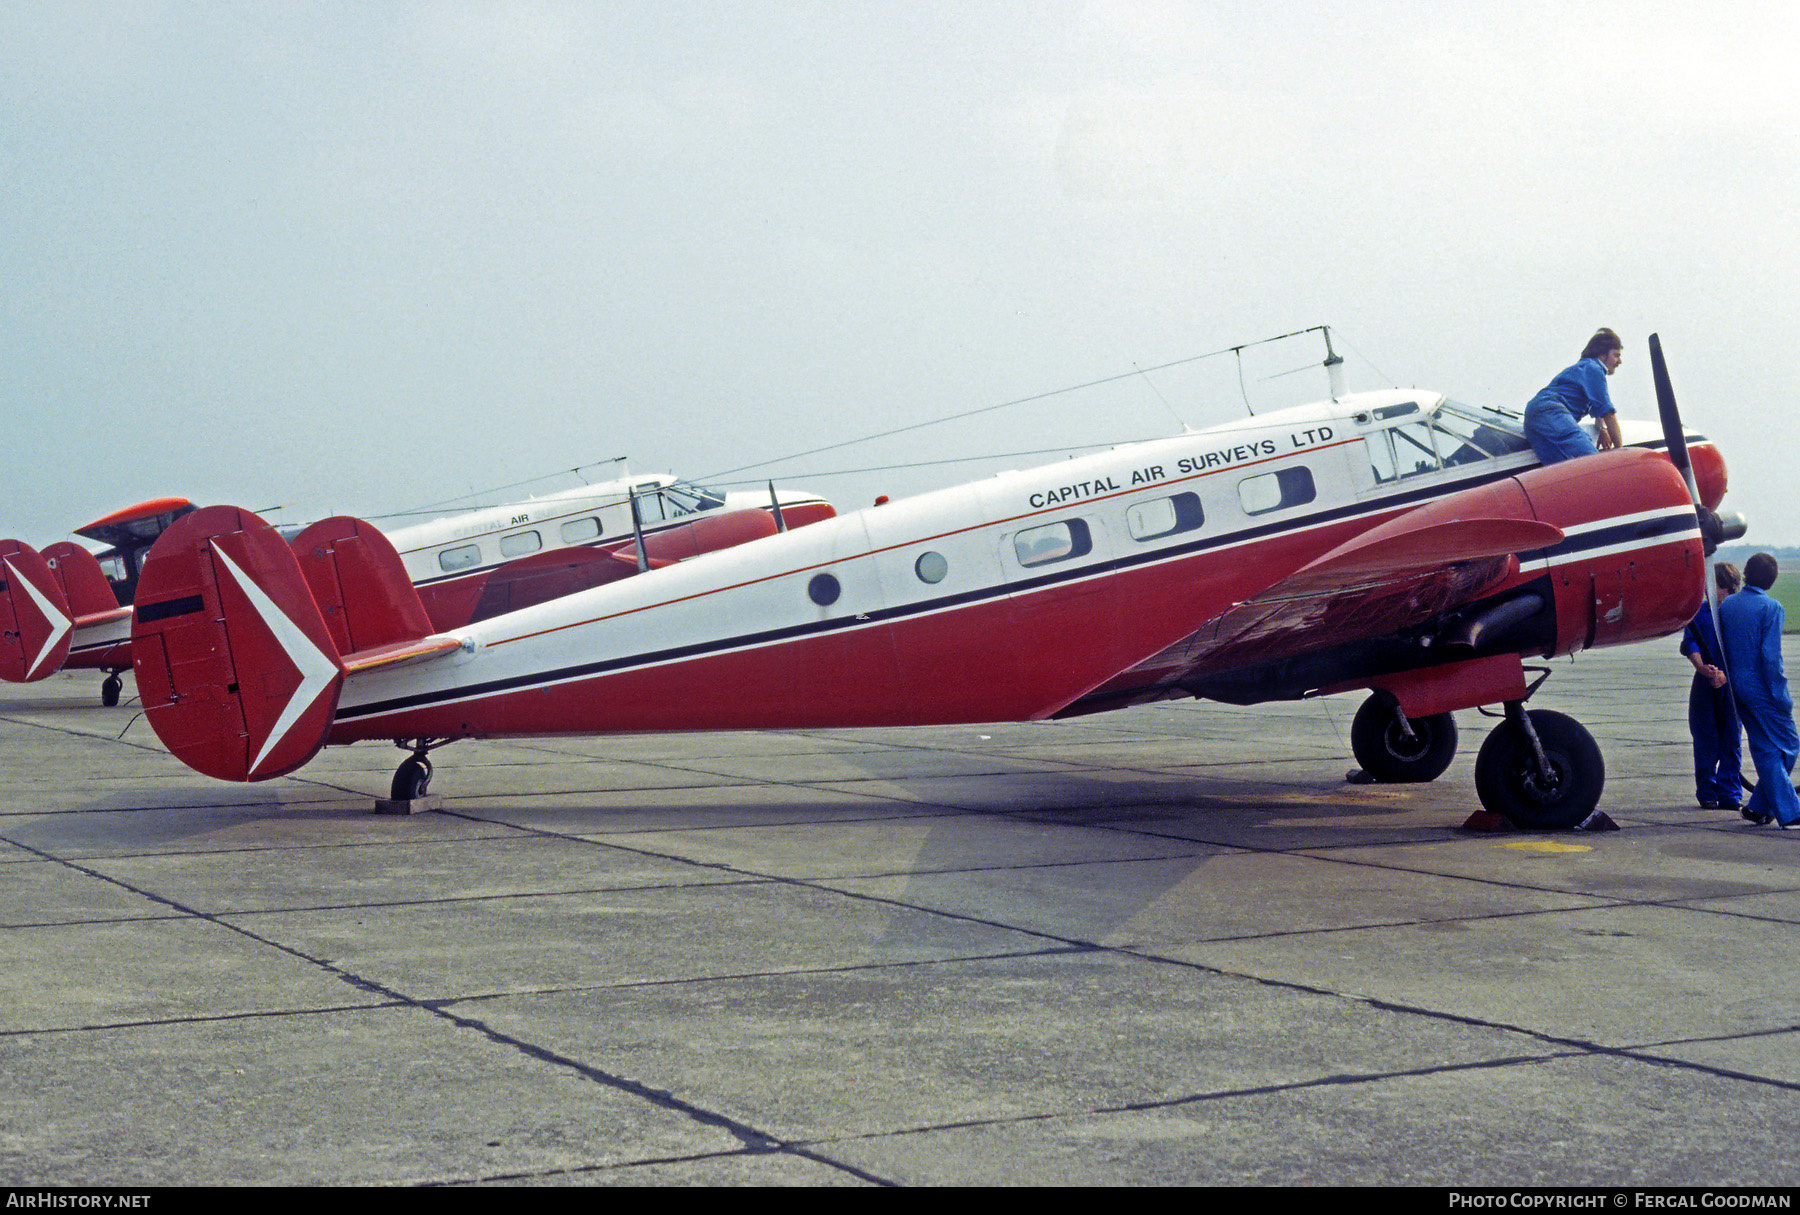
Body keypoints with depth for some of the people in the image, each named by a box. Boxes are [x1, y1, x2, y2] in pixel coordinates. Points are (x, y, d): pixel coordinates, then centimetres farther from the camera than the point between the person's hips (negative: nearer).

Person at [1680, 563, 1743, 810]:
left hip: (1732, 685, -1)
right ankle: (1707, 794, 11)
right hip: (1705, 686, 1)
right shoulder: (1699, 613, 7)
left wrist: (1725, 674, -20)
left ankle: (1730, 795, 8)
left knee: (1732, 741, 1)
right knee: (1706, 742, 1)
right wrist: (1704, 669, -23)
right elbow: (1690, 644, -4)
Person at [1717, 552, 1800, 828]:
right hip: (1762, 689, -6)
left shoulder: (1726, 606, 7)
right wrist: (1778, 693, -13)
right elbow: (1770, 654, -17)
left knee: (1764, 750, 9)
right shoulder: (1771, 608, -11)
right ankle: (1760, 806, 0)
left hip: (1738, 688, 6)